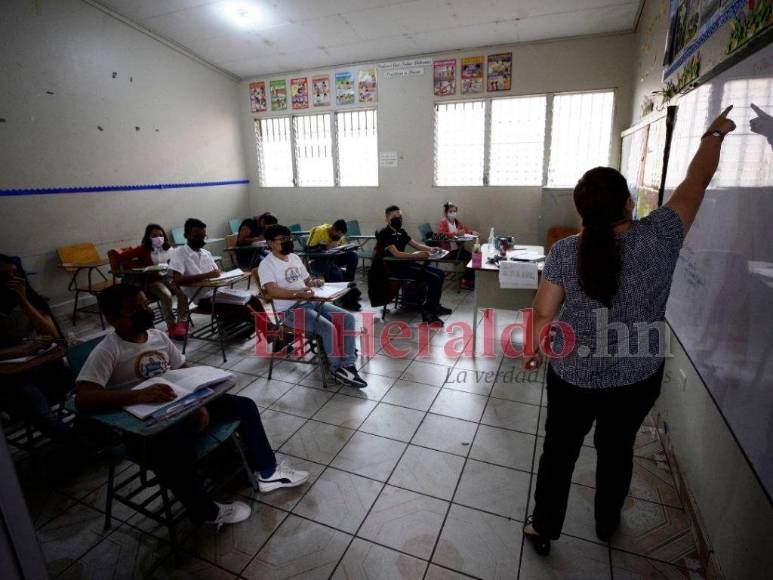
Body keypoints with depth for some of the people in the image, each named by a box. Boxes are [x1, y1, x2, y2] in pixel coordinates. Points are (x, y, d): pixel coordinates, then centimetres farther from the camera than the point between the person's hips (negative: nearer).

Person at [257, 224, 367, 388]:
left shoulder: (294, 257, 17)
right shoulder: (266, 264, -7)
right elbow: (272, 291, -21)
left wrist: (314, 282, -1)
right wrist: (298, 294, -32)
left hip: (310, 302, 8)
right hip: (289, 310, -8)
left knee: (348, 318, -9)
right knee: (328, 328, -28)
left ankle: (348, 365, -9)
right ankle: (337, 369, -6)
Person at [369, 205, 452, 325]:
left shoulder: (401, 232, 14)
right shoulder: (384, 234, -12)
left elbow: (416, 245, 15)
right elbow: (396, 253, -24)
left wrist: (431, 249, -3)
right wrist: (414, 255, -37)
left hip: (406, 263, 9)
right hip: (394, 267, -9)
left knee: (440, 274, 5)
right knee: (434, 278, -20)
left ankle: (434, 306, 18)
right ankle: (427, 311, -9)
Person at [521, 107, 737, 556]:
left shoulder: (564, 252, -15)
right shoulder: (658, 237, -14)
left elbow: (543, 314, -10)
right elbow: (697, 180, 1)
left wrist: (533, 352, 7)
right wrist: (715, 134, 19)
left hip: (573, 378, -1)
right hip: (636, 379, 2)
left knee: (559, 450, 16)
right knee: (617, 450, 23)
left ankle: (544, 530, 34)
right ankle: (607, 524, 47)